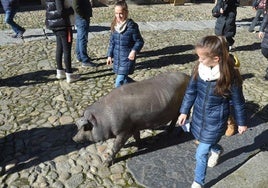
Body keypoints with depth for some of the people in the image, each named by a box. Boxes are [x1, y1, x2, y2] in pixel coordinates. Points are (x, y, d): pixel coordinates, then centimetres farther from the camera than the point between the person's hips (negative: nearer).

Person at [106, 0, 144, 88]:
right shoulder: (114, 25, 2)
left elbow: (139, 41, -8)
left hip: (127, 58, -6)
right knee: (123, 78, 18)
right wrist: (110, 55, 8)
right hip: (117, 58, 6)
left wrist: (134, 51, -24)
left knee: (119, 82, -9)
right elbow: (112, 42, 11)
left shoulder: (132, 26, -15)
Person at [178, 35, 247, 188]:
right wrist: (184, 111, 2)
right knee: (204, 141, 27)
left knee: (201, 154, 2)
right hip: (199, 115, 5)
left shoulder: (230, 76, -24)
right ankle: (217, 150, 62)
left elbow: (238, 102, -10)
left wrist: (242, 123, 1)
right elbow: (191, 91, 1)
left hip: (216, 121, -5)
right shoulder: (199, 68, -13)